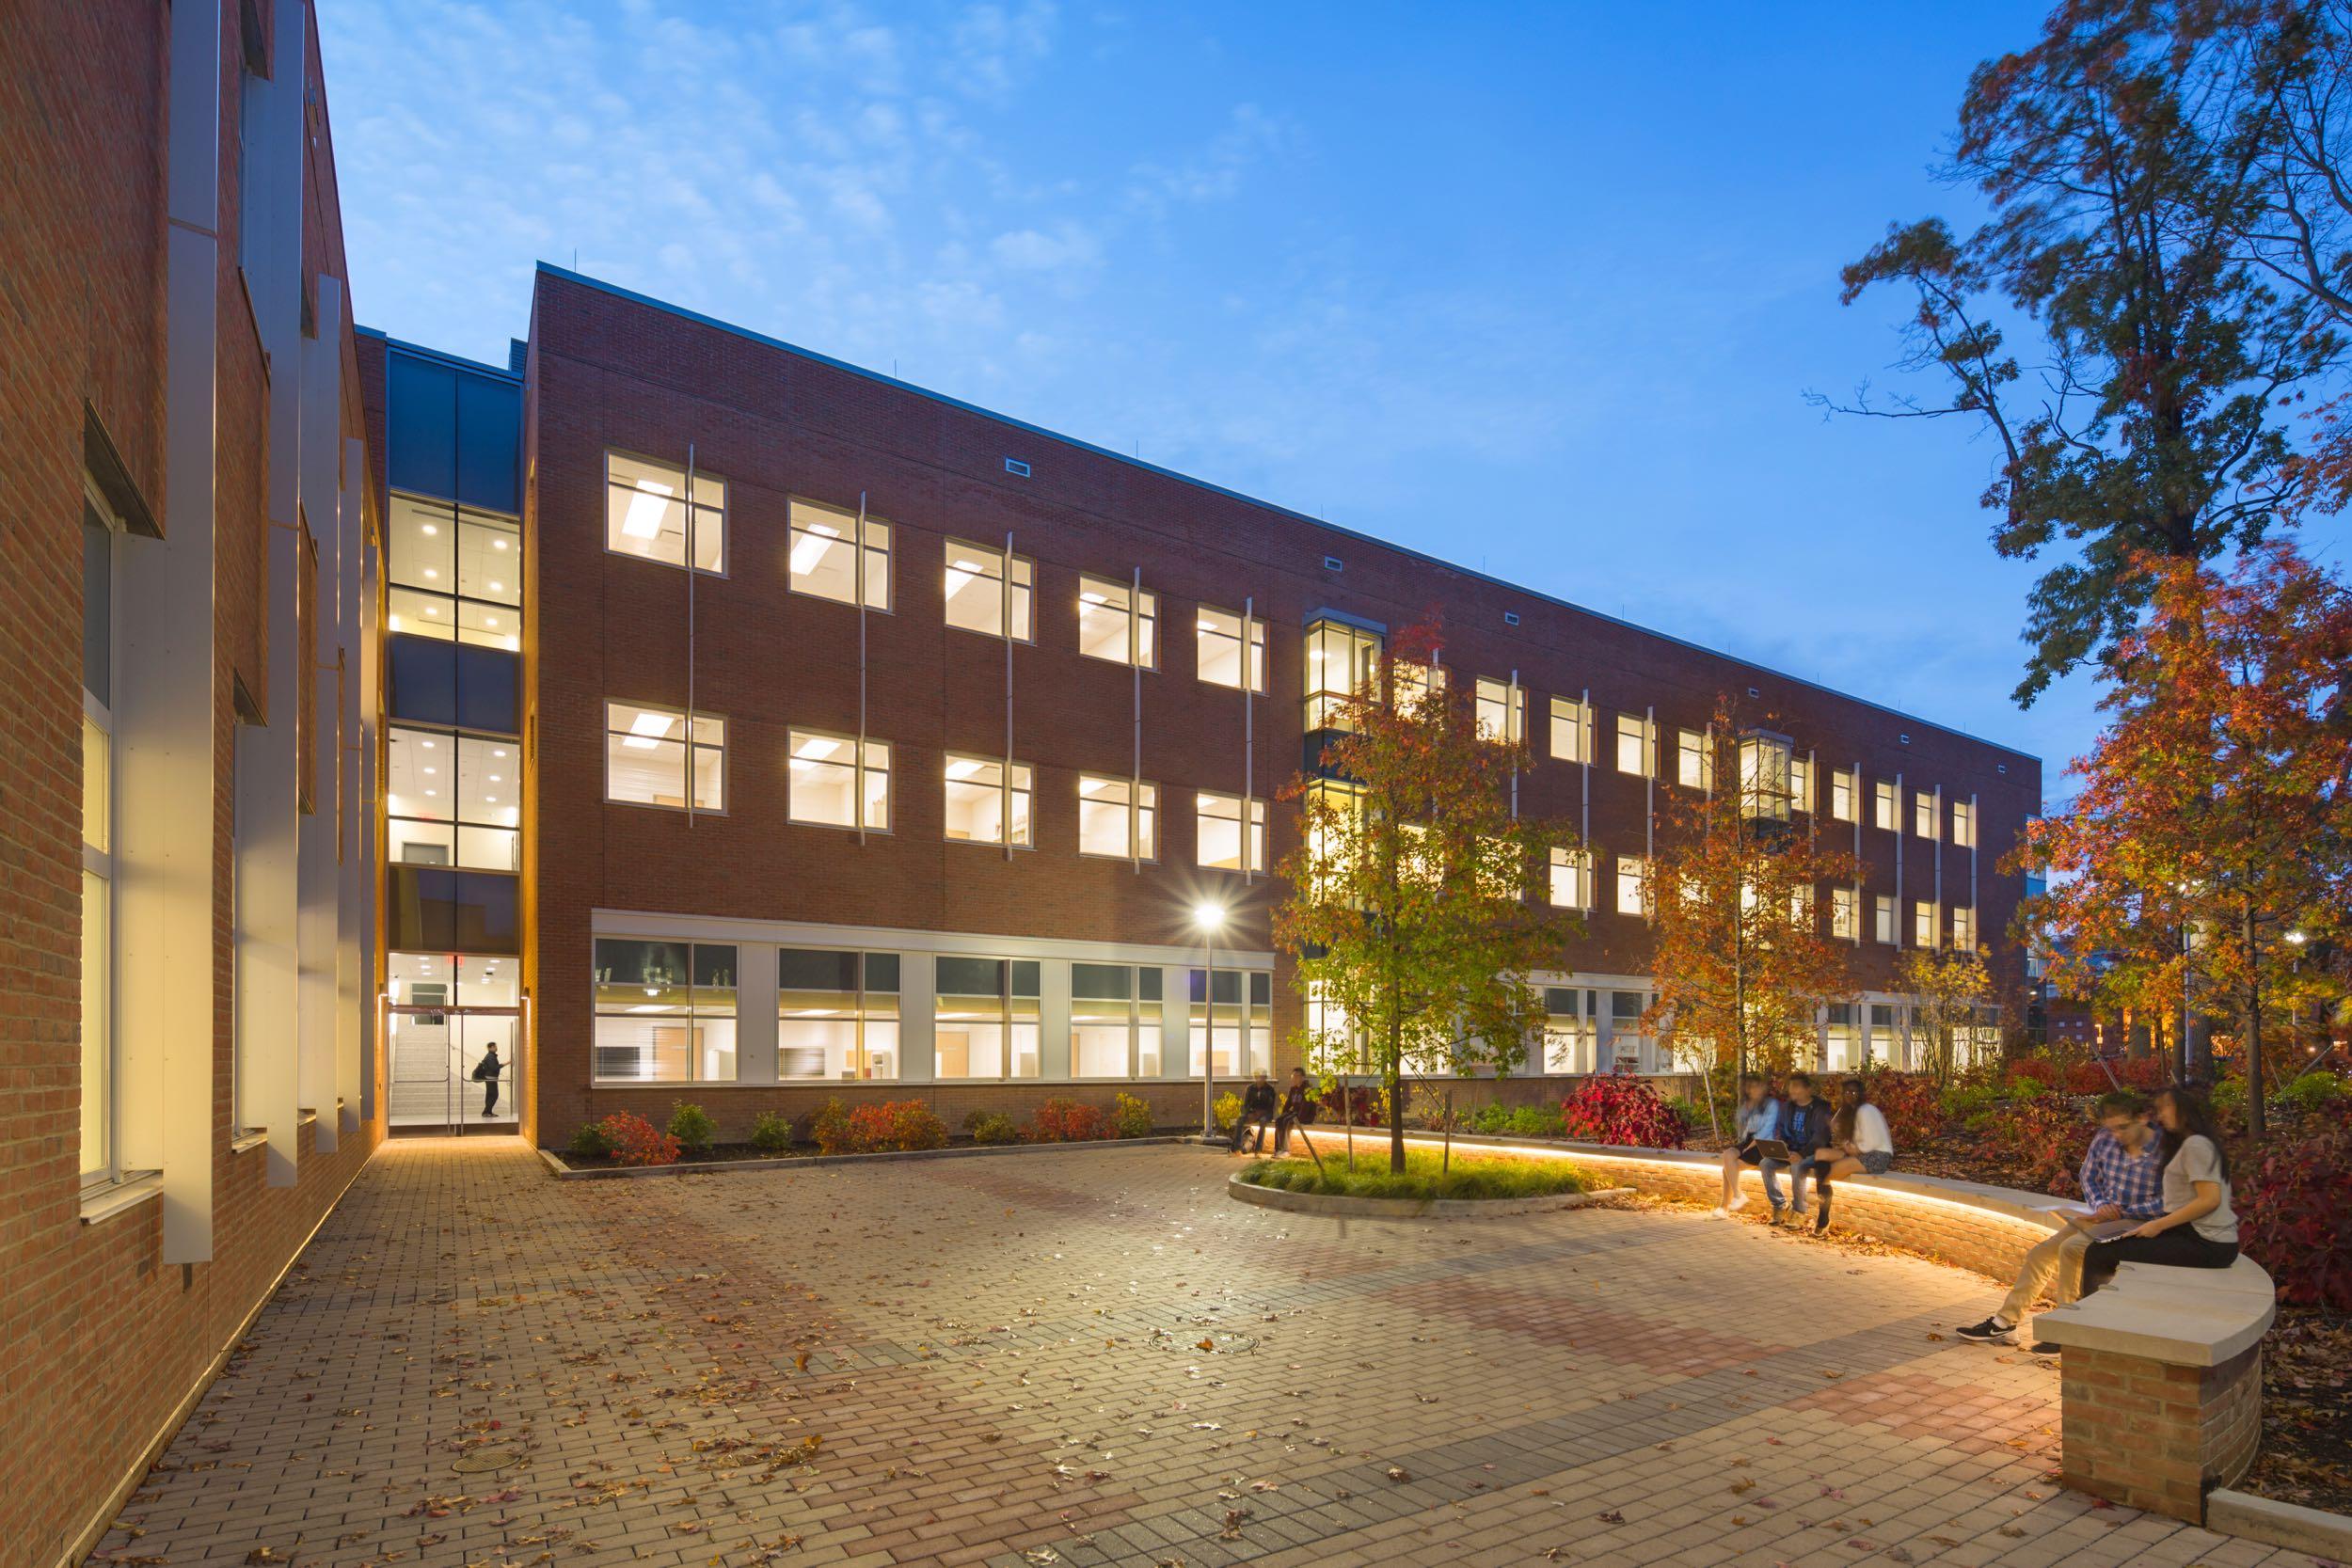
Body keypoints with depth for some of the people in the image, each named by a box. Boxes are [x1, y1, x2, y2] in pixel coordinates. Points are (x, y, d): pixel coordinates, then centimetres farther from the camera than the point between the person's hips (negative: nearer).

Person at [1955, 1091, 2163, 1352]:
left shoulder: (2162, 1150, -16)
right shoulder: (2104, 1139, 2)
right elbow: (2088, 1177, 16)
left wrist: (2123, 1211, -18)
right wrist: (2100, 1205, -1)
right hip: (2104, 1216, 8)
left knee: (2070, 1248, -27)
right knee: (2040, 1252, 1)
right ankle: (2005, 1323, 10)